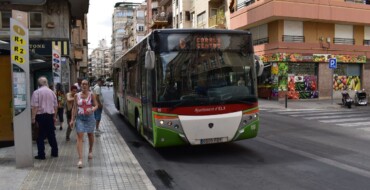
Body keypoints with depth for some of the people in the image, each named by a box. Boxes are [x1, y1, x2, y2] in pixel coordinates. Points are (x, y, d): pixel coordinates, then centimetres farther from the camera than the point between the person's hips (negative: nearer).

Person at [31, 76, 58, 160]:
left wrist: (33, 118, -9)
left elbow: (34, 106, -13)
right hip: (50, 115, 4)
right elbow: (56, 106, 11)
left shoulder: (36, 92, -7)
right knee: (51, 135, 13)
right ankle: (55, 152, 20)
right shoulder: (52, 92, 7)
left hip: (41, 115, -4)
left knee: (41, 136, 2)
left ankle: (41, 154, 5)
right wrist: (54, 116, 20)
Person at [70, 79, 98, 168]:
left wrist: (92, 109, -25)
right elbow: (74, 108, 5)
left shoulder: (91, 95, -2)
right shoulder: (77, 95, 2)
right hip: (80, 118, 0)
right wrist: (72, 119, 2)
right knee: (79, 137, -9)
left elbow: (96, 105, -2)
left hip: (90, 117, 0)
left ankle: (90, 151, 45)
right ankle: (80, 159, -12)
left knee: (90, 135, 17)